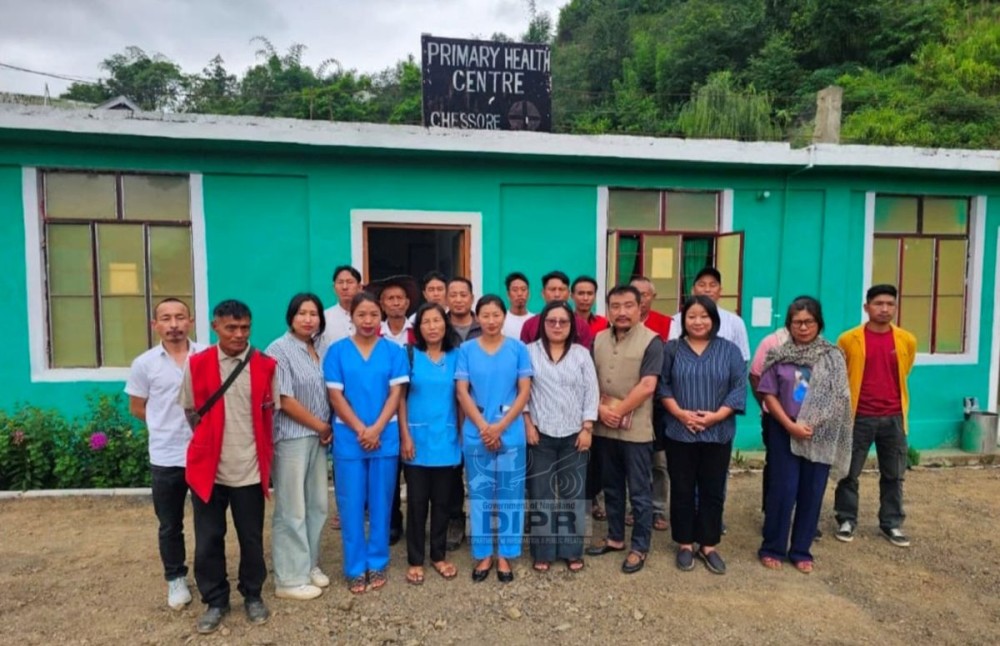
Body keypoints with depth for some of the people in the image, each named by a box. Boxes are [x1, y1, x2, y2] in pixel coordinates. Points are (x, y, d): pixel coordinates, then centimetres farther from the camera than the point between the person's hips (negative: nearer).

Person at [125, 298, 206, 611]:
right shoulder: (144, 364, -2)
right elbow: (137, 409, 7)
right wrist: (166, 425, 4)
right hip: (165, 458, 1)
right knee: (170, 526, 15)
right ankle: (176, 578, 34)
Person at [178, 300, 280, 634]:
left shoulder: (266, 365, -4)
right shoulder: (196, 364, -4)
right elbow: (191, 411, 7)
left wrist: (264, 453, 8)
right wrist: (210, 439, 11)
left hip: (250, 469, 0)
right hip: (207, 467, 0)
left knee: (252, 538, 12)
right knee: (208, 540, 11)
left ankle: (253, 595, 33)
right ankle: (215, 601, 31)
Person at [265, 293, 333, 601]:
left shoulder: (323, 349, 8)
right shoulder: (279, 350, -10)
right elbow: (285, 400, -14)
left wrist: (329, 428, -1)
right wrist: (321, 426, -9)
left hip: (318, 437, 6)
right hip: (291, 438, -6)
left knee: (317, 505, 13)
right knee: (292, 509, 2)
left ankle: (309, 564, 30)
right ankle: (289, 578, 15)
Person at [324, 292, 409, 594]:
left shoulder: (394, 351, 1)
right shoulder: (337, 351, 0)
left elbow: (395, 394, -3)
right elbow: (336, 396, -4)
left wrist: (376, 429, -13)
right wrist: (360, 429, -12)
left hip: (385, 436, 1)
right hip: (348, 437, 0)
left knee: (380, 502, 10)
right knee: (351, 503, 7)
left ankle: (377, 564, 25)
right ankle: (355, 568, 21)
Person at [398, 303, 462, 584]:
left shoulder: (456, 356, 3)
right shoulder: (411, 355, -2)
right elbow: (400, 397, -3)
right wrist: (405, 436, -9)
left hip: (447, 440, 2)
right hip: (417, 439, -1)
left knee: (442, 500, 11)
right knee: (417, 501, 6)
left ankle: (439, 555, 27)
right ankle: (415, 560, 20)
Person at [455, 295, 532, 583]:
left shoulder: (518, 349, -1)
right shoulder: (466, 349, 0)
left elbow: (524, 391, -3)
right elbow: (462, 392, -3)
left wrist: (500, 427, -11)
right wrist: (483, 427, -12)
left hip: (511, 433, 0)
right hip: (476, 434, 0)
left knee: (510, 495, 8)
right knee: (479, 494, 9)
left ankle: (505, 556, 23)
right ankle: (483, 555, 25)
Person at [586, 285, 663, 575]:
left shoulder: (651, 341, -9)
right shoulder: (598, 340, 7)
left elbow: (647, 386, -15)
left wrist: (619, 411, -14)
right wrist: (600, 409, -8)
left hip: (636, 430, -5)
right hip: (604, 428, 5)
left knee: (639, 492, 7)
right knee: (612, 487, 18)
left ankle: (639, 547, 21)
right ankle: (615, 537, 33)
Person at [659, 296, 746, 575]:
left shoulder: (729, 350, 2)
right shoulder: (671, 349, 2)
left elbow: (739, 387, -3)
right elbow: (662, 385, -1)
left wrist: (717, 415, -14)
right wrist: (680, 413, -14)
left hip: (718, 433, 1)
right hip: (679, 432, 0)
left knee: (713, 491, 9)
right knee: (682, 490, 8)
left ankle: (708, 545, 24)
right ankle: (685, 544, 22)